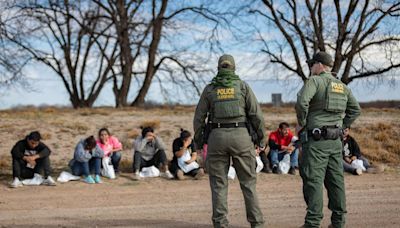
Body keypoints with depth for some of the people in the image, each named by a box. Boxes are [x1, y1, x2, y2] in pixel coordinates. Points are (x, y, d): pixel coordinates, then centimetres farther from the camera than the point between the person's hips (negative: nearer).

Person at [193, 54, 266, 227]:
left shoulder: (209, 89, 6)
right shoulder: (243, 86, 4)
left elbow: (199, 117, 5)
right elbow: (256, 114, -2)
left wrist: (198, 141, 15)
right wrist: (261, 138, 7)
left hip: (217, 136, 0)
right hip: (241, 136, 0)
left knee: (218, 183, 5)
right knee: (248, 182, 6)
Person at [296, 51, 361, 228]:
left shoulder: (314, 81, -6)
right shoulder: (342, 86, 15)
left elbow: (301, 102, -21)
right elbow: (356, 110, 18)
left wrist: (301, 124, -7)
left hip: (316, 139, -7)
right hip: (335, 140, 7)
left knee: (314, 180, -6)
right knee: (336, 180, 10)